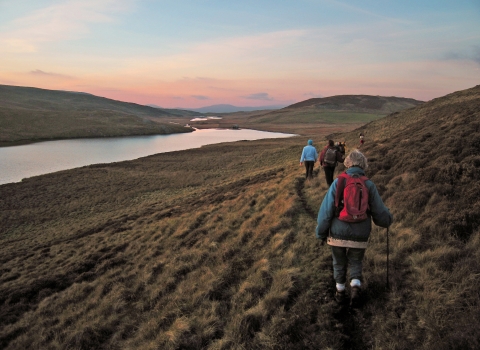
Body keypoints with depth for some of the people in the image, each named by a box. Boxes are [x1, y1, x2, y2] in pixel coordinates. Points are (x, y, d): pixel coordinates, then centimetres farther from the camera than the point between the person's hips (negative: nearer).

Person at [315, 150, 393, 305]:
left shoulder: (337, 183, -8)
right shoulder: (369, 185, -6)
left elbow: (326, 210, -10)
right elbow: (380, 212, -3)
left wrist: (320, 233, 1)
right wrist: (388, 219, 20)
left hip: (338, 235, 0)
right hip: (359, 237, 0)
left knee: (339, 263, 23)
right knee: (355, 263, 24)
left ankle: (340, 291, 32)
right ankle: (355, 285, 4)